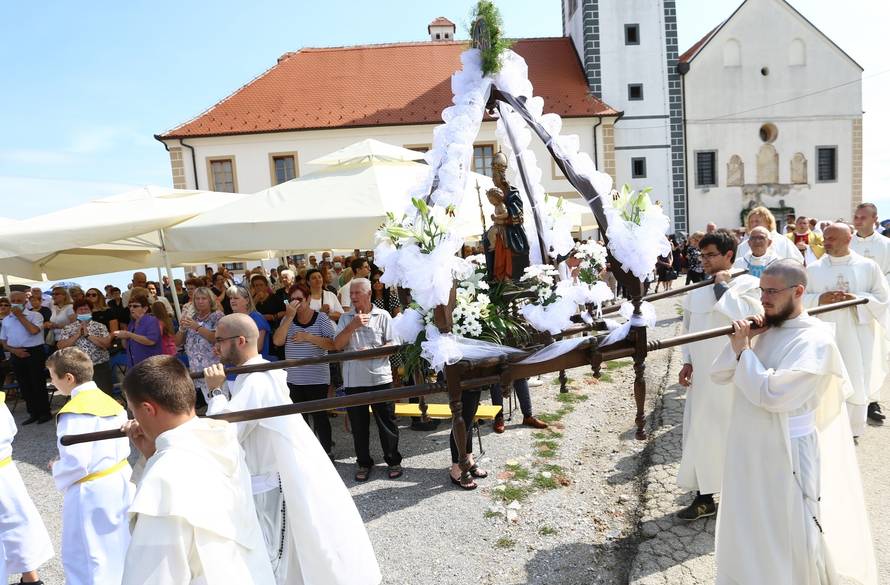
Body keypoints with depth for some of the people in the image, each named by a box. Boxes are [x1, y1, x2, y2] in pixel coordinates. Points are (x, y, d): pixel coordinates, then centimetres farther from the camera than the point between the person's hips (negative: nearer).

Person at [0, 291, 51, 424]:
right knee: (24, 386, 10)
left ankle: (45, 413, 8)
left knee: (38, 384, -1)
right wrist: (13, 350, -5)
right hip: (16, 355, 5)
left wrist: (20, 316, -11)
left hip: (34, 352, -5)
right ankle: (33, 413, 19)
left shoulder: (35, 315, -3)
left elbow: (34, 330, -22)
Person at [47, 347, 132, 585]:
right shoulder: (111, 402, 4)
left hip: (91, 491, -8)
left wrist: (58, 472, -3)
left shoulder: (75, 411, -19)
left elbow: (75, 463, -22)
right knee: (119, 546, 23)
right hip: (120, 480, 8)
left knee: (85, 559, 8)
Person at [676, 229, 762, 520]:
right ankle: (705, 497, 24)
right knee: (699, 433, 10)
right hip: (702, 375, 6)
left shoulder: (747, 284, -8)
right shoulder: (696, 291, 8)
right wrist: (687, 361, 7)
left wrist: (723, 286, -16)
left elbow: (747, 314, -27)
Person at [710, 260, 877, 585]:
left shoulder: (815, 339, -17)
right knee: (746, 535, 23)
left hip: (786, 455, -7)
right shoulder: (763, 329, 3)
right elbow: (719, 377, 3)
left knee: (786, 540, 10)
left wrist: (743, 351, -16)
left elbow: (771, 393, -28)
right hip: (747, 451, 7)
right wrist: (740, 343, -11)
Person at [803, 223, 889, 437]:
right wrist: (819, 299, -15)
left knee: (856, 382, 7)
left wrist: (857, 299, -16)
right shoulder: (813, 269, 2)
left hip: (857, 336, 0)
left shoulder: (868, 266, -1)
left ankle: (853, 429, 24)